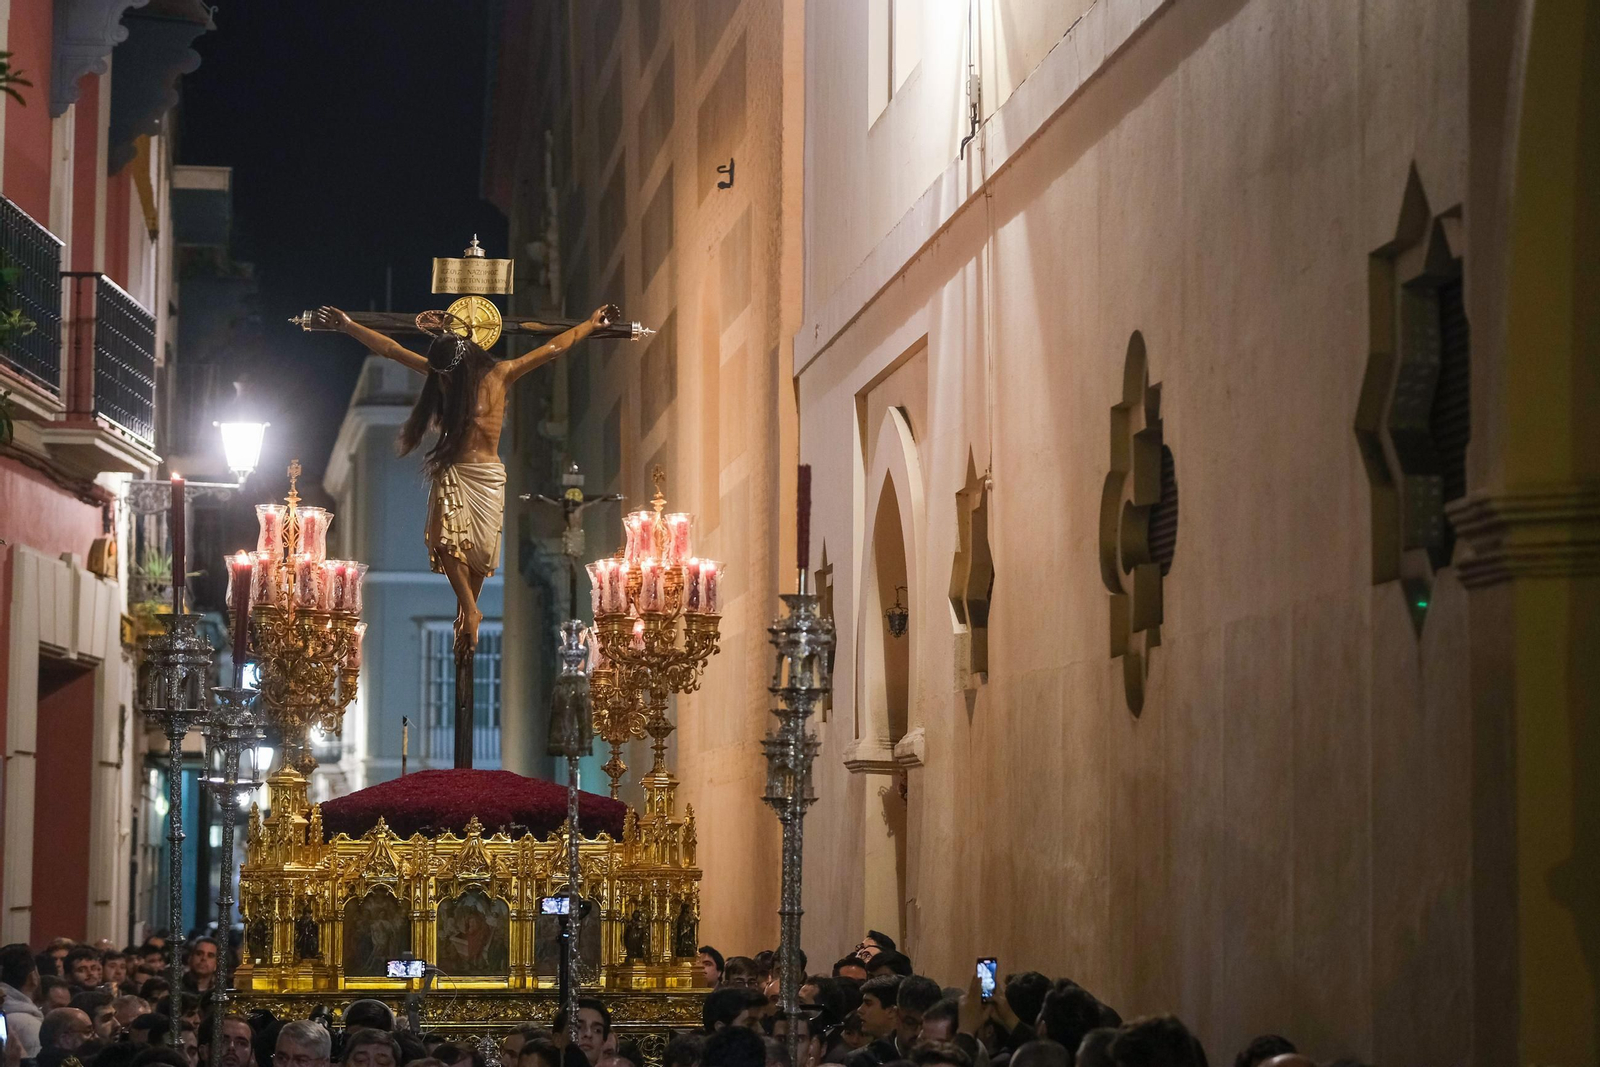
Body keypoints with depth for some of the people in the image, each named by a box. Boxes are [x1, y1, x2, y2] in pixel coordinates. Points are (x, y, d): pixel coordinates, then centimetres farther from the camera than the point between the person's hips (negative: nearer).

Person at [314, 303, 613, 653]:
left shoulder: (499, 375, -3)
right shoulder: (441, 372, 6)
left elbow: (552, 349, 0)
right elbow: (390, 349, 8)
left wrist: (591, 325, 2)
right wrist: (348, 327, 9)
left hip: (486, 476, -2)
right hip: (451, 473, 2)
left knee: (477, 547, -4)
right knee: (445, 537, -18)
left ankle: (467, 612, 11)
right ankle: (470, 612, -13)